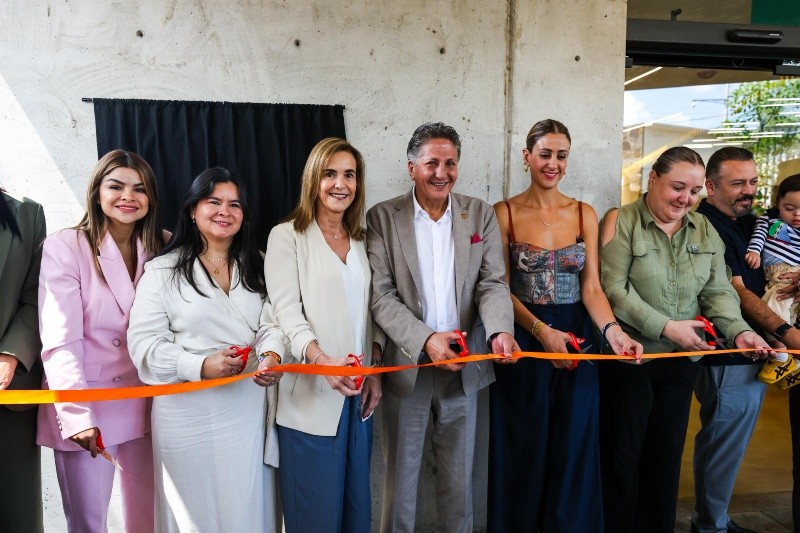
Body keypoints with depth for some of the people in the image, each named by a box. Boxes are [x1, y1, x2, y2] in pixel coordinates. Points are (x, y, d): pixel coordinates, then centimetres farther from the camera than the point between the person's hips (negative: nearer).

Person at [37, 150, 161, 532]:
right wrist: (76, 414, -26)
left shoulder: (162, 248, 3)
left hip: (145, 404, 4)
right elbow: (59, 341, -17)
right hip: (85, 407, -3)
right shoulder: (64, 247, -10)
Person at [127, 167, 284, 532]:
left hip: (249, 408, 3)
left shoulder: (255, 267, 10)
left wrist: (272, 355, -18)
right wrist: (200, 366, -21)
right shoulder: (163, 270, -3)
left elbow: (272, 322, 3)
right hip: (188, 413, -3)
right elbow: (145, 342, -8)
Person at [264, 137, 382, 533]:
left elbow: (370, 311, 14)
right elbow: (287, 312, -13)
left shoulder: (362, 240, 13)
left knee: (357, 501, 15)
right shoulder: (287, 236, -4)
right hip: (310, 396, -5)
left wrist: (375, 370, 5)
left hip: (358, 393, 5)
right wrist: (322, 360, -28)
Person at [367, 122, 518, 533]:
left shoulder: (481, 214, 2)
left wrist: (500, 330, -23)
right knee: (401, 475, 15)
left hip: (464, 364, 2)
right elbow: (380, 294, -10)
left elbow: (492, 283, -3)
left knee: (459, 475, 19)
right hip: (406, 364, -2)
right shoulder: (382, 217, -5)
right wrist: (426, 339, -24)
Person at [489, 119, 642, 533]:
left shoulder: (584, 214, 5)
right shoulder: (505, 213, -2)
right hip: (523, 341, -2)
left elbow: (591, 286, 0)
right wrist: (541, 331, -20)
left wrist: (611, 329, -19)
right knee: (522, 452, 8)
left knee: (574, 449, 10)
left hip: (576, 340, 3)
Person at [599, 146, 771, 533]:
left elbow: (718, 291, 5)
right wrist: (666, 327, -20)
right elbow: (614, 289, -17)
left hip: (682, 360, 5)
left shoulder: (705, 230, 7)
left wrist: (739, 330, -12)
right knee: (622, 456, 8)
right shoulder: (621, 222, -10)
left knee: (666, 456, 17)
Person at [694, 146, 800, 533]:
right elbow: (735, 291, -19)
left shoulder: (749, 221, 14)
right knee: (723, 443, 2)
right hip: (728, 358, -9)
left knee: (727, 442, 18)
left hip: (754, 352, 9)